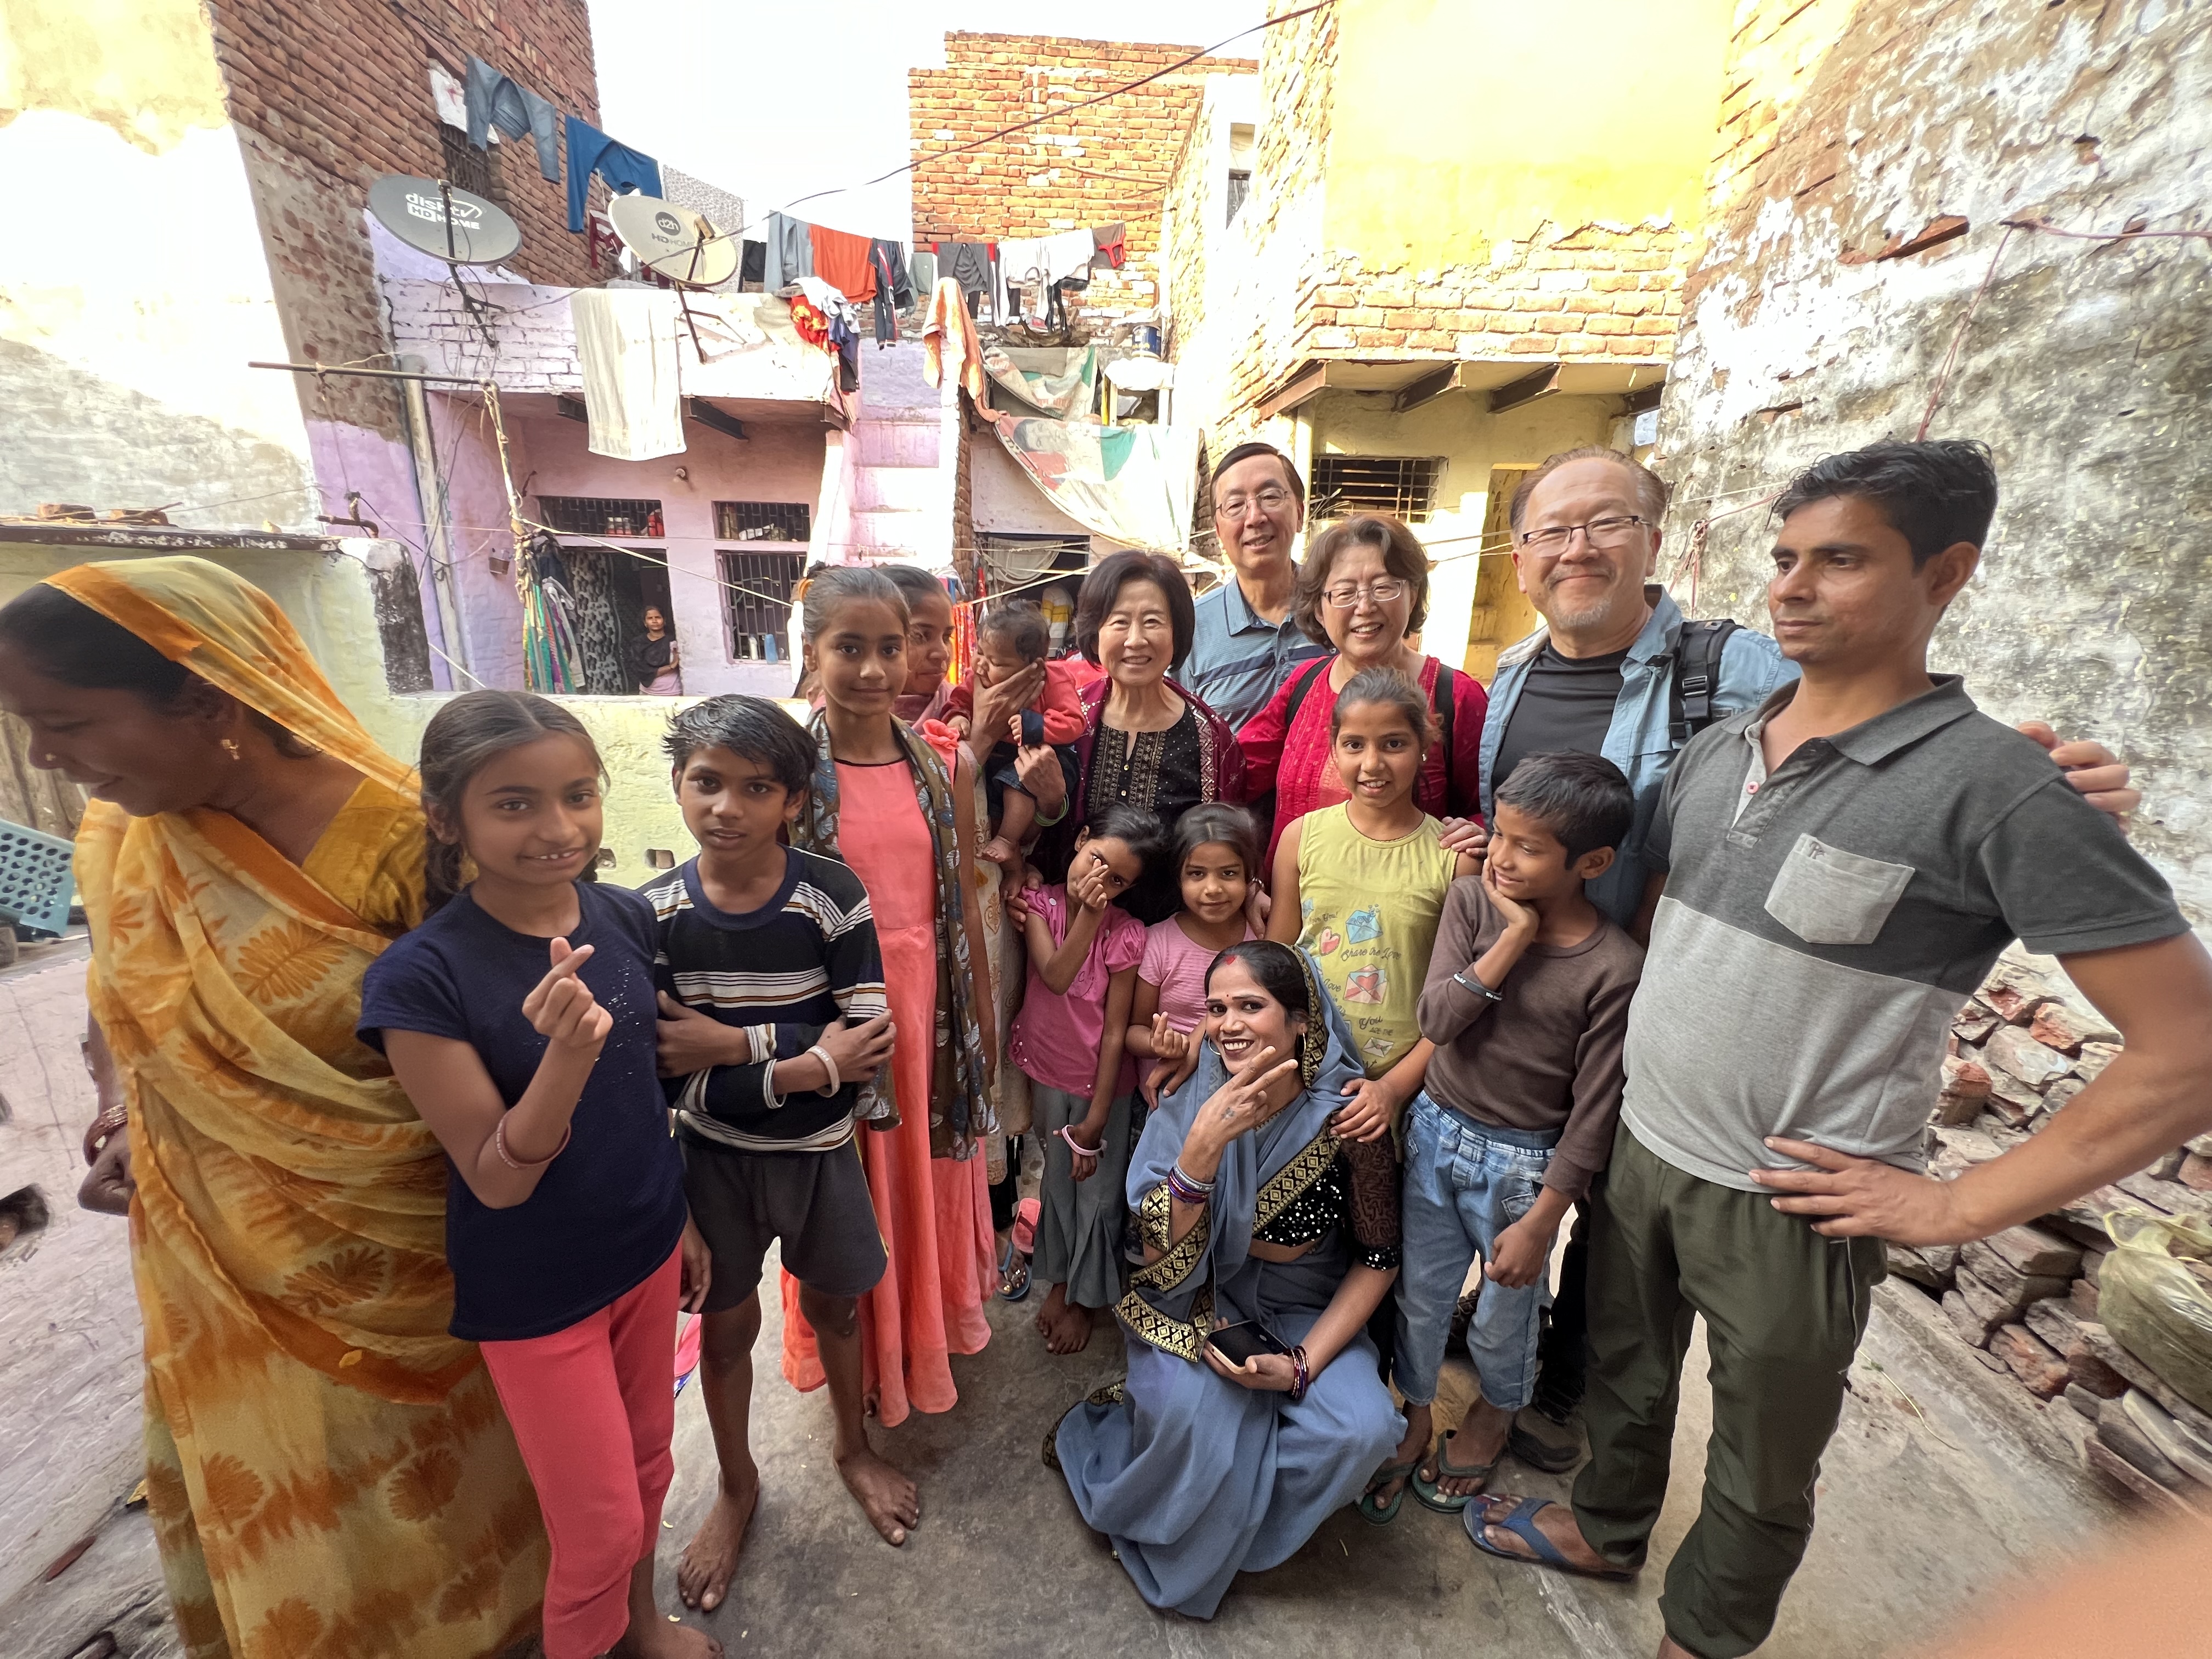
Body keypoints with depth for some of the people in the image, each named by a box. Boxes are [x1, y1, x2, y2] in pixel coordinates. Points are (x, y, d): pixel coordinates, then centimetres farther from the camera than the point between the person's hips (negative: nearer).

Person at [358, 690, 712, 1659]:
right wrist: (566, 1052, -39)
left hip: (645, 1250, 5)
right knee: (600, 1525, 14)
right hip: (533, 1289, -5)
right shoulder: (420, 977, -24)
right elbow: (496, 1178, -20)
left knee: (648, 1461, 26)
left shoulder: (624, 917, -9)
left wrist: (683, 1215, 11)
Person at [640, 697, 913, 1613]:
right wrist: (808, 1058, -26)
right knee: (727, 1325, 19)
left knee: (834, 1304, 21)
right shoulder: (654, 912, -14)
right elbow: (666, 1074, -19)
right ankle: (737, 1485, 49)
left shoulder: (833, 896, -19)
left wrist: (729, 1042, -25)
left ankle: (852, 1446, 51)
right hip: (712, 1155, 1)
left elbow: (865, 1048, -22)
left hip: (817, 1150, 0)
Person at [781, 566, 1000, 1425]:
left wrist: (982, 1015, 9)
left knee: (932, 1177, 20)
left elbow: (965, 902, 4)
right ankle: (864, 1359, 43)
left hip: (931, 1001, 3)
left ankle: (931, 1332, 48)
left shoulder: (945, 765, -2)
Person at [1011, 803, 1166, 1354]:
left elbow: (1116, 1032, -17)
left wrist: (1096, 1120, -14)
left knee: (1097, 1194, 14)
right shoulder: (1041, 903, -12)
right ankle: (1059, 1278, 47)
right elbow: (1055, 976, -25)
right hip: (1048, 1071, 3)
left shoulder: (1126, 935, -20)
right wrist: (1087, 915, -34)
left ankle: (1086, 1296, 40)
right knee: (1058, 1180, 23)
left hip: (1102, 1083, -3)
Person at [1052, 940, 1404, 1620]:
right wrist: (1204, 1144, -38)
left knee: (1361, 1427, -23)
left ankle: (1219, 1528, 5)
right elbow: (1161, 1257, -22)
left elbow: (1379, 1258, -7)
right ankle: (1172, 1534, 9)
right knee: (1186, 1406, -28)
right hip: (1202, 1304, -1)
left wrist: (1304, 1363, -16)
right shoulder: (1190, 1109, -19)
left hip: (1308, 1313, 1)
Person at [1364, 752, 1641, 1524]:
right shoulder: (1472, 901, -10)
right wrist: (1515, 938, -24)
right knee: (1420, 1295, 18)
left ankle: (1493, 1415, 53)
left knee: (1505, 1311, 21)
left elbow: (1594, 1112, -14)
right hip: (1437, 1130, 3)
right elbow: (1437, 1019, -18)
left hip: (1521, 1162, -2)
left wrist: (1539, 1222, -11)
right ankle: (1415, 1419, 45)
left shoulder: (1614, 969, -20)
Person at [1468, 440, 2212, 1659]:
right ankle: (1607, 1527, 54)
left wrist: (1959, 1206, -15)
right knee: (1624, 1371, 27)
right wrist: (1637, 1058, 7)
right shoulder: (1717, 747, 1)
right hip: (1638, 1149, 5)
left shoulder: (1995, 790, -17)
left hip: (1787, 1205, -5)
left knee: (1760, 1465, 21)